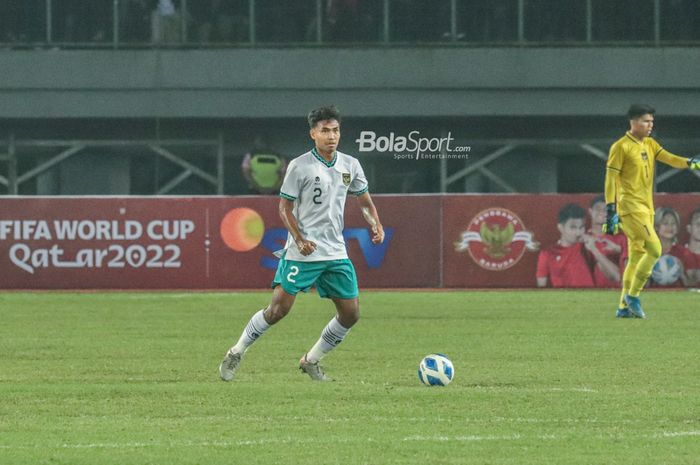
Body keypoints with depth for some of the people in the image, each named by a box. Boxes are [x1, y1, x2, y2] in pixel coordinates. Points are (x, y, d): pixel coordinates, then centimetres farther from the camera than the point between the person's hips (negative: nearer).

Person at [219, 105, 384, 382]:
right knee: (279, 308, -10)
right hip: (303, 253, -5)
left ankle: (311, 361, 19)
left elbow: (364, 200, 19)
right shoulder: (300, 166, -8)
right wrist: (299, 239, -18)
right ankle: (235, 354, 6)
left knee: (351, 313, 2)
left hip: (336, 253, 5)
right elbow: (285, 207, -4)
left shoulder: (350, 165, 7)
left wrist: (376, 224, -1)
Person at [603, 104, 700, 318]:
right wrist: (610, 210, -16)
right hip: (630, 207, -8)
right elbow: (611, 179, -11)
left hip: (646, 208, 8)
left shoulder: (650, 144, 14)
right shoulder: (621, 146, -9)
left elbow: (668, 158, 0)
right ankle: (632, 296, -7)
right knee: (654, 249, -17)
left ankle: (624, 307, 15)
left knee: (637, 256, 10)